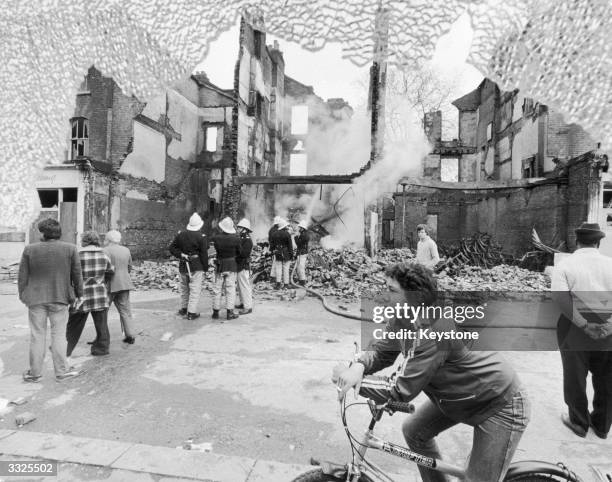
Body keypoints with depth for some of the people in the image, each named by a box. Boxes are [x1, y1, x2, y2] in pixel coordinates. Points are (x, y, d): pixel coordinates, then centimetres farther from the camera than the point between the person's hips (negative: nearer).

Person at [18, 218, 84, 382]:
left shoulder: (30, 249, -5)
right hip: (59, 298, -1)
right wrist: (79, 293, 10)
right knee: (59, 335, 7)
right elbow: (77, 274, -1)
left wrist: (23, 295, 14)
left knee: (37, 336, 10)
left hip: (36, 298, 1)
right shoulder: (70, 249, -7)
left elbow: (22, 276, 1)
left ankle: (35, 373, 19)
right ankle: (61, 371, 13)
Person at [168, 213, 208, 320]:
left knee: (184, 288, 19)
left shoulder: (180, 235, 3)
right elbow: (204, 254, -10)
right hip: (196, 267, -5)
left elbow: (171, 248, 4)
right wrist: (205, 268, -3)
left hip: (183, 266, 5)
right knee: (195, 289, 1)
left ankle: (183, 308, 31)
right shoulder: (201, 237, -11)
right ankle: (191, 312, 2)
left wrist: (181, 255, -1)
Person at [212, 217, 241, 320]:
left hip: (219, 265, 1)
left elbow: (217, 249, 0)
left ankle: (216, 312, 17)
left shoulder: (216, 238, -12)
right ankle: (230, 312, 7)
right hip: (232, 265, -1)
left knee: (217, 289, 11)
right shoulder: (235, 238, -13)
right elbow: (239, 252, -3)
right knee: (230, 289, 6)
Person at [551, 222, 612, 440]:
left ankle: (579, 423, 32)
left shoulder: (565, 265, -8)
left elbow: (561, 298, -20)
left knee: (575, 379, 15)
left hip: (575, 329, -3)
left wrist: (584, 324, -17)